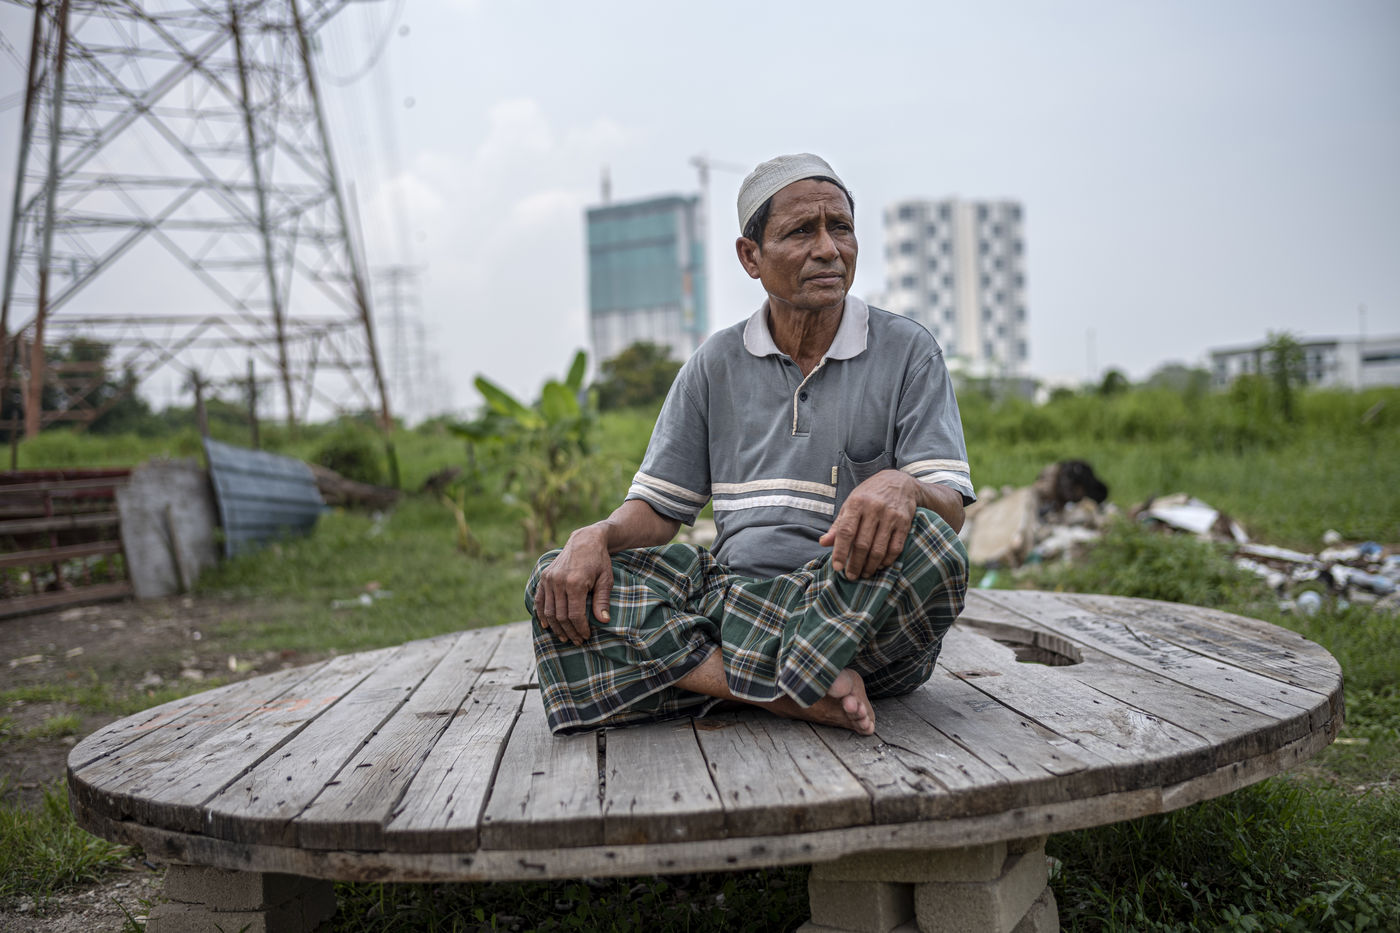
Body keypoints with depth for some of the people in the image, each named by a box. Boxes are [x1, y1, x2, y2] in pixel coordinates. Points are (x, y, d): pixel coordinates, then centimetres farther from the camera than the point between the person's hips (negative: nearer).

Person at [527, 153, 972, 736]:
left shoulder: (908, 351, 5)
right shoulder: (716, 365, 13)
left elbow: (950, 509, -3)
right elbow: (657, 509, 12)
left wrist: (900, 487, -29)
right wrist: (595, 537, -12)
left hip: (868, 617, -2)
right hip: (733, 596, 3)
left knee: (926, 544, -35)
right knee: (560, 587, -18)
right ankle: (800, 693, -28)